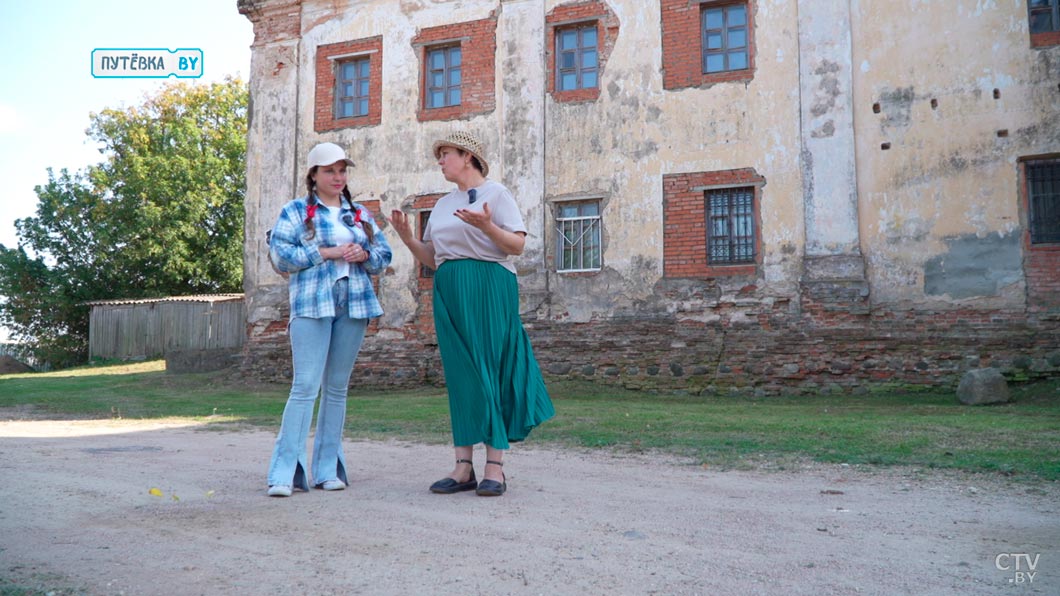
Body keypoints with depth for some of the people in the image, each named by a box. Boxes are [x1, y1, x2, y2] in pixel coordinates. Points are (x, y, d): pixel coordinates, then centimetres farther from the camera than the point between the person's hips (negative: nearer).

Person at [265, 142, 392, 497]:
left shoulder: (360, 214, 20)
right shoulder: (295, 211, 8)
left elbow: (383, 256, 18)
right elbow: (279, 254, -5)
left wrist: (364, 255, -4)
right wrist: (327, 252, -10)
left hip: (353, 306, 4)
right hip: (311, 304, -4)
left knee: (338, 388, 7)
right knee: (306, 386, -11)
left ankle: (328, 469, 14)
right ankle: (286, 472, -6)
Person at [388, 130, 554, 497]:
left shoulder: (496, 193, 2)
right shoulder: (442, 205, 21)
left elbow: (518, 246, -7)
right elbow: (431, 259, 19)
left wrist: (487, 226, -22)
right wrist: (407, 237, 4)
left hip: (488, 287, -6)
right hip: (449, 292, 6)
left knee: (490, 368, -7)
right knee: (459, 374, 2)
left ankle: (495, 467, -3)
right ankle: (463, 467, 5)